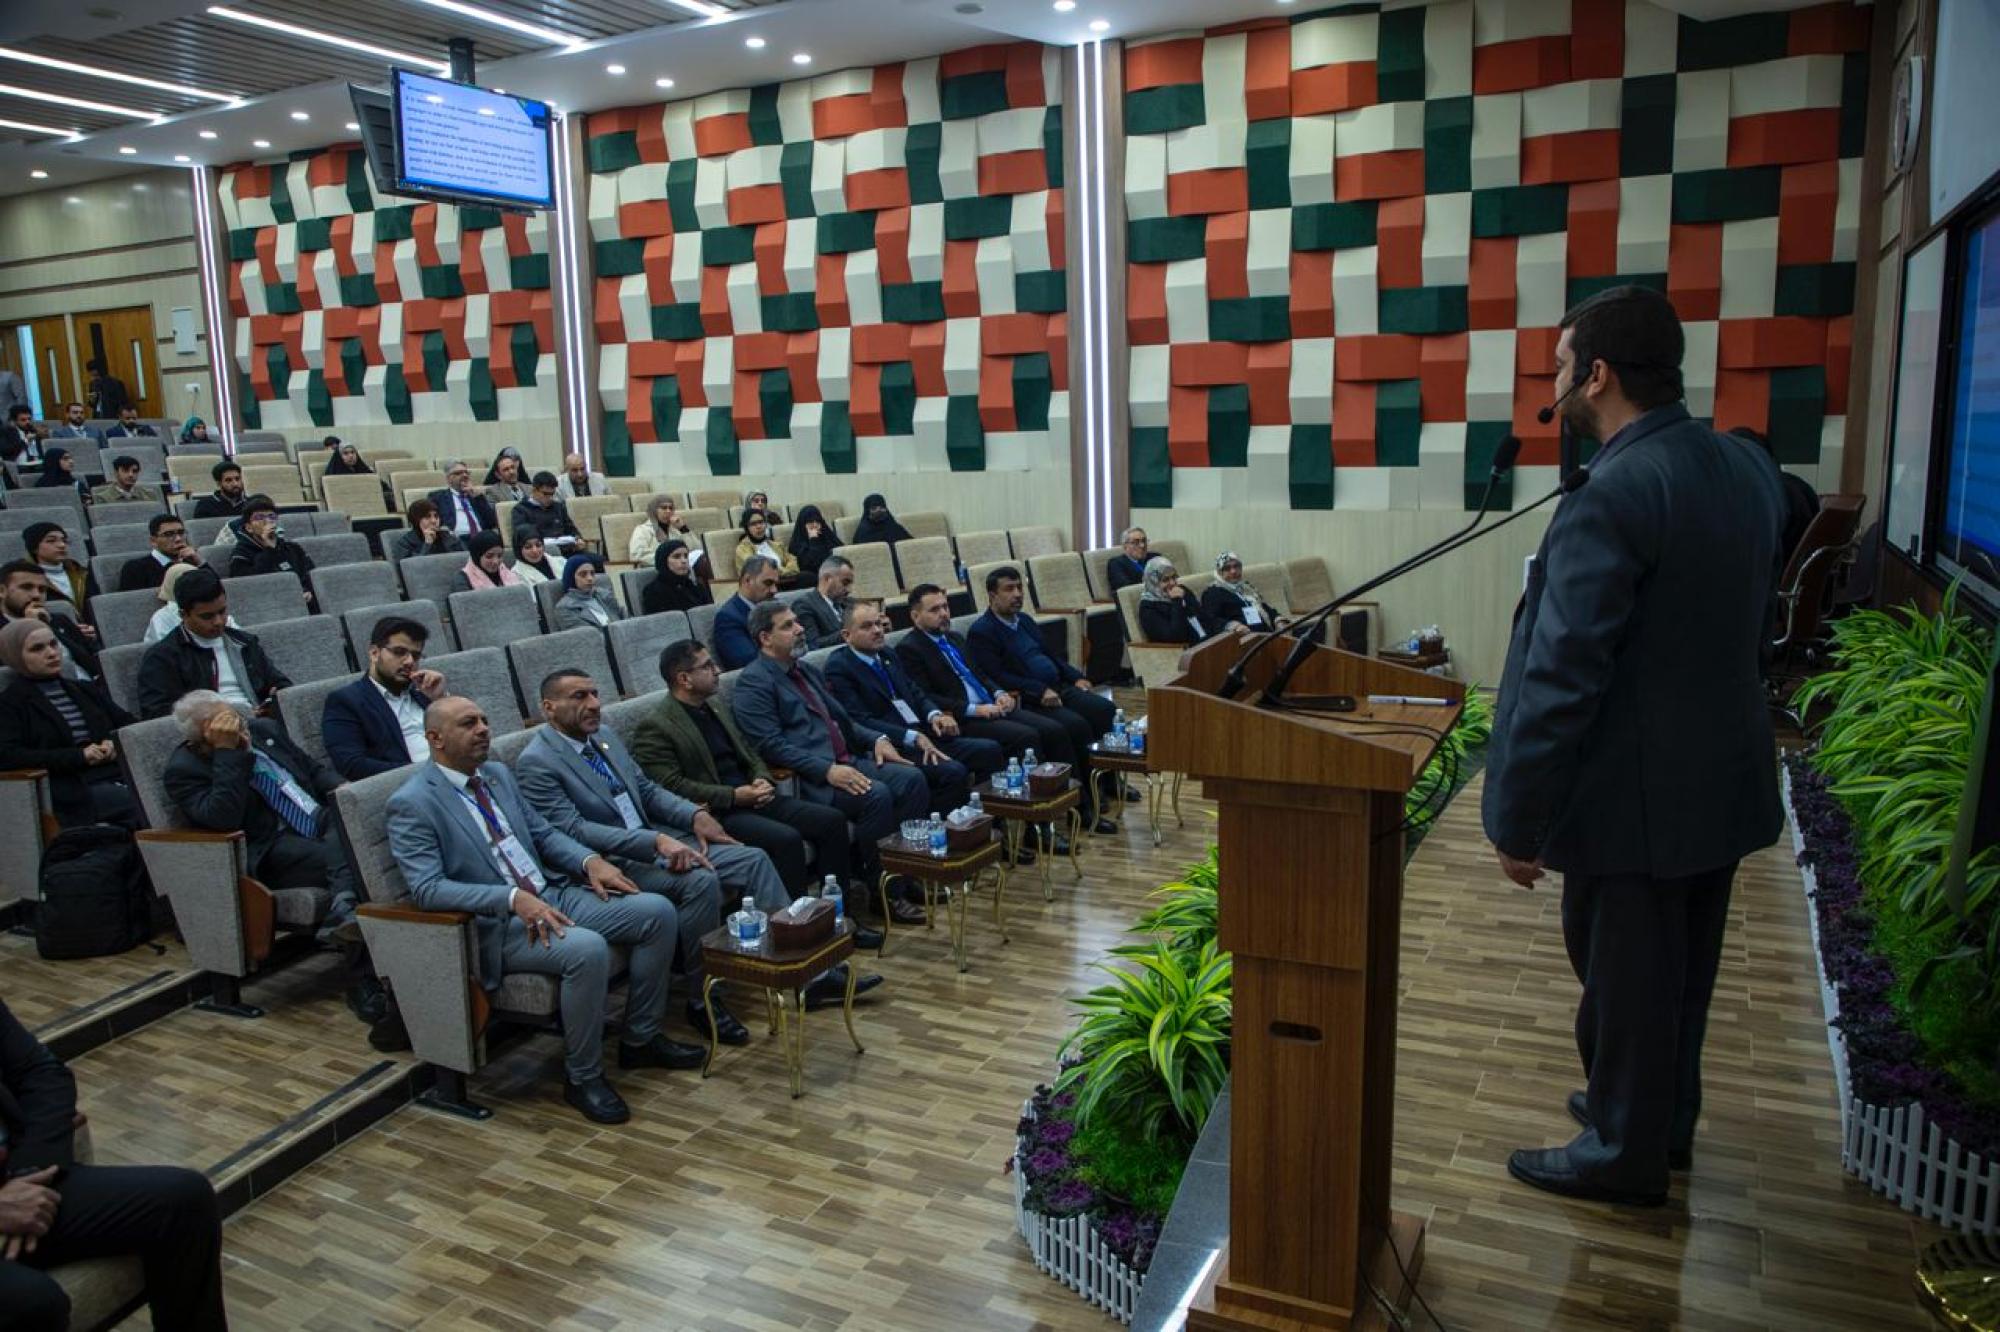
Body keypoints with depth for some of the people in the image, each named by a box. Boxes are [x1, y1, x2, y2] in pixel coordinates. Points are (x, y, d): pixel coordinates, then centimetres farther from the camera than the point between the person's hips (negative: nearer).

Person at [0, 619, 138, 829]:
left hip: (120, 773, 5)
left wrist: (116, 741, 0)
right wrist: (79, 756, -11)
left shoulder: (86, 689, 26)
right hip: (77, 789, -5)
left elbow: (128, 722, 25)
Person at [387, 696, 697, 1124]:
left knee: (658, 912, -7)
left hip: (552, 894, 8)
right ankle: (583, 1077, -12)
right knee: (587, 949, -34)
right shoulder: (412, 804, -10)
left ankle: (640, 1040, 9)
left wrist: (590, 860, -1)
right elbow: (427, 888, -19)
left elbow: (543, 832, 19)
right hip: (495, 925, -8)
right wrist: (513, 899, -30)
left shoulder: (498, 774, 14)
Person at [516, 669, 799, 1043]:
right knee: (701, 881, -31)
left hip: (658, 840, 8)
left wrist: (695, 814, 0)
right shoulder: (535, 763, -13)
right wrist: (656, 841, -31)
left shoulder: (605, 736, 12)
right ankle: (702, 1000, -16)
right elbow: (573, 829, -22)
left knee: (753, 859, -4)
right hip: (613, 865, -8)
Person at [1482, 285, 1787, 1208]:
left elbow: (1560, 681, -24)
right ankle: (1665, 1114, 43)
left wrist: (1517, 821, -17)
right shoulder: (1747, 470, 4)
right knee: (1681, 969, 24)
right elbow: (1753, 623, 14)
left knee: (1622, 976, 9)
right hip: (1724, 778, 9)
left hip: (1634, 795, -9)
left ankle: (1624, 1152, 27)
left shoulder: (1611, 500, -24)